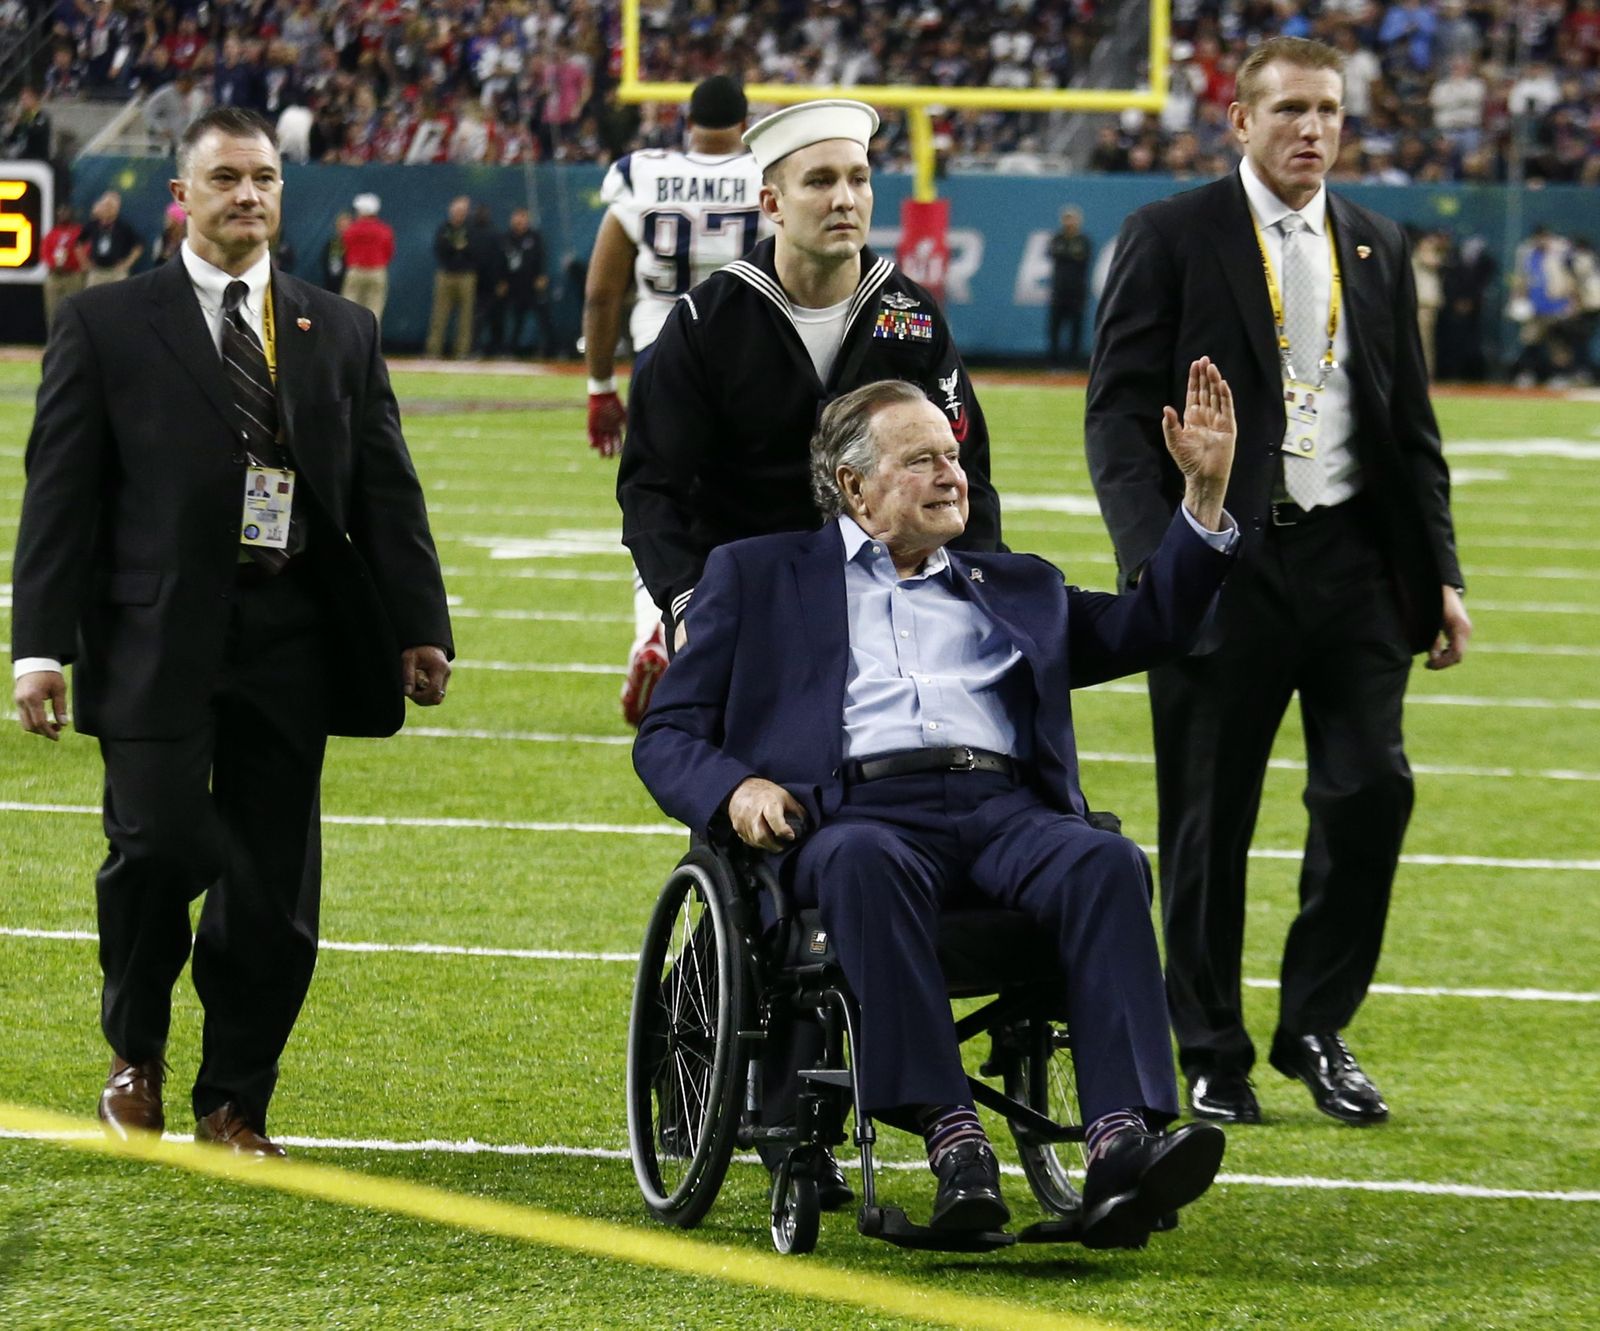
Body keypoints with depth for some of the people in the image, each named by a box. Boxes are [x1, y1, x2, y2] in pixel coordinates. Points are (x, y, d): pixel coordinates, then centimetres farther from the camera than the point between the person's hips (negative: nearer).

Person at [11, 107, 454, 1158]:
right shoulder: (108, 325, 6)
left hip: (291, 639, 3)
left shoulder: (343, 334, 15)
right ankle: (137, 1054, 11)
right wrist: (42, 645, -6)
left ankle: (236, 1102, 16)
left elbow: (386, 490, 14)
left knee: (273, 884, 2)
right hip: (157, 639, -3)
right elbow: (60, 491, 2)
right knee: (158, 845, -15)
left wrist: (420, 628, 3)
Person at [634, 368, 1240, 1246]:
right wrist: (735, 788, -6)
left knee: (1107, 863, -31)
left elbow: (1150, 626, 29)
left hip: (1005, 809, 3)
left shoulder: (1013, 588, 34)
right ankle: (951, 1139, -48)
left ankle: (1122, 1143, -47)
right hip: (857, 812, -3)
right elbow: (667, 735, 17)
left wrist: (1206, 491, 18)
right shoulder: (759, 575, 24)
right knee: (865, 866, -40)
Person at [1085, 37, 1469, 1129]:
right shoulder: (1172, 238, 0)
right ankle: (1212, 1057, 13)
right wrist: (1154, 558, -16)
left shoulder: (1378, 249, 14)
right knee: (1210, 823, 2)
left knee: (1370, 788, -6)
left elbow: (1412, 424, 17)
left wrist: (1438, 572, 10)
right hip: (1223, 564, -3)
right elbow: (1119, 412, -4)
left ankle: (1317, 1027, 11)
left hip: (1353, 560, 3)